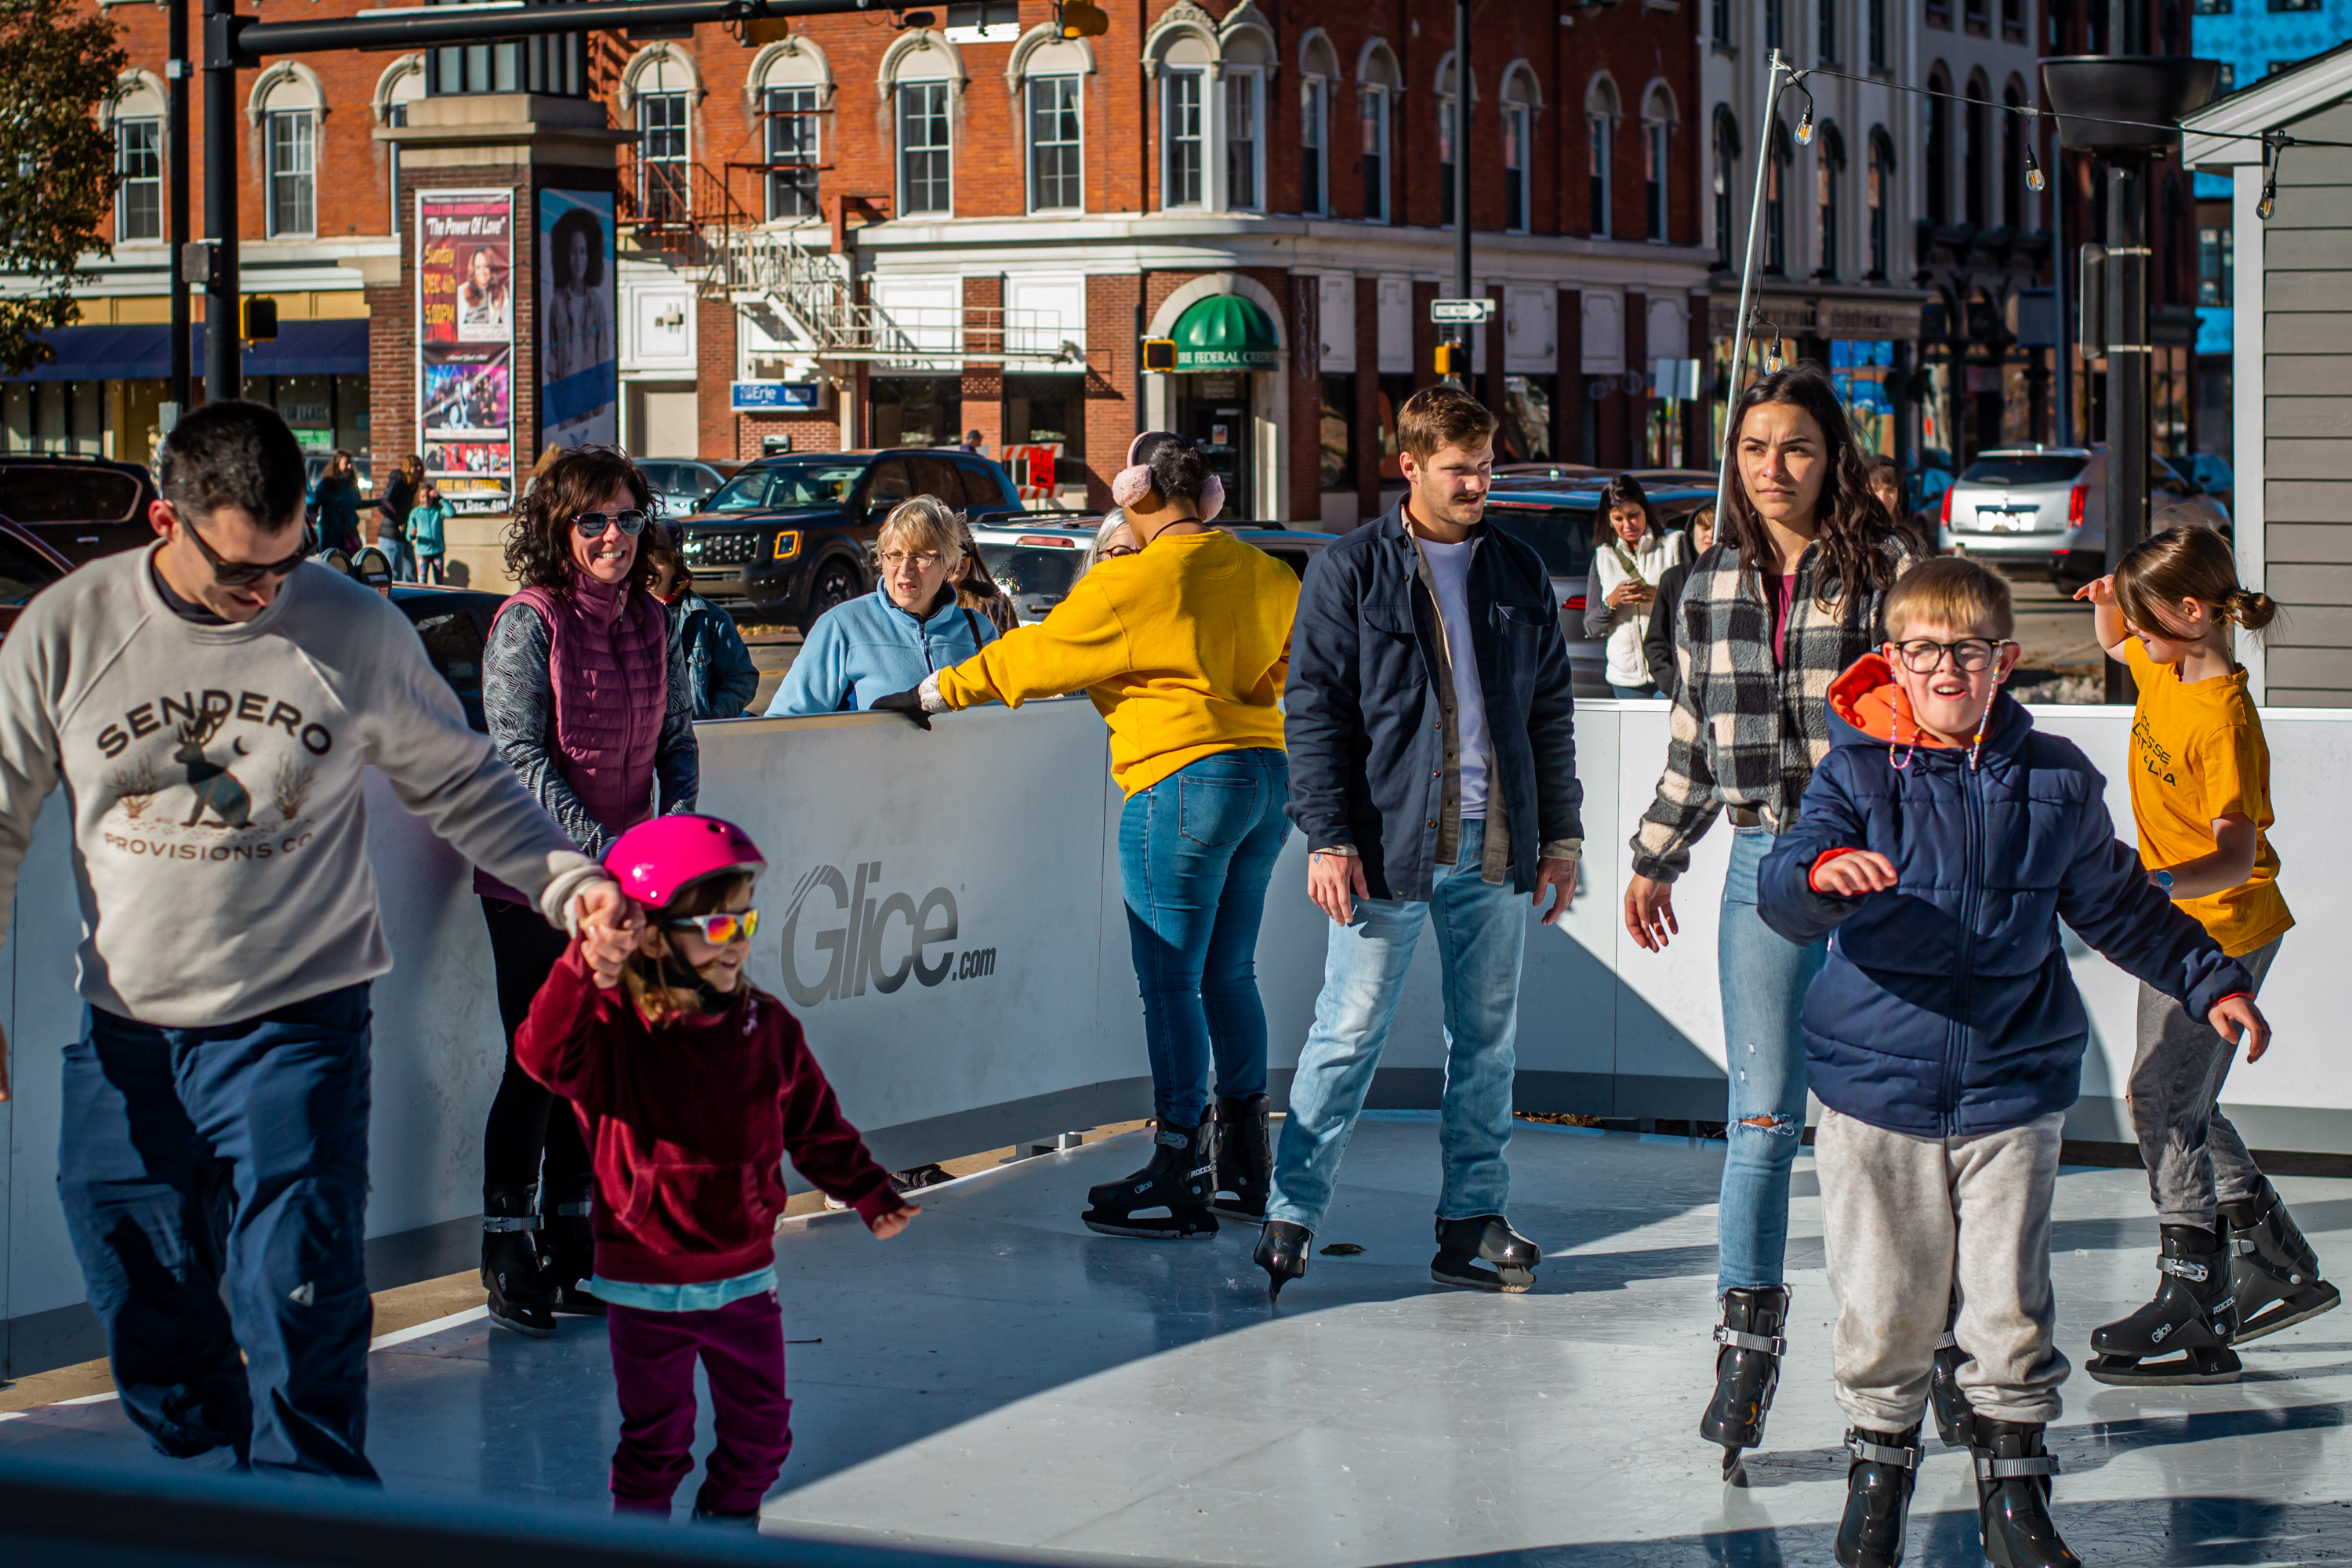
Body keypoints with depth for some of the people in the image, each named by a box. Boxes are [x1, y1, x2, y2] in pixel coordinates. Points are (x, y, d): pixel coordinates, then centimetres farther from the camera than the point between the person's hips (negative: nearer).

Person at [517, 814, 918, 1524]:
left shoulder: (766, 1027, 1)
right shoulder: (615, 1031, -13)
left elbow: (815, 1126, 12)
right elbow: (546, 1055, -33)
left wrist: (871, 1195, 11)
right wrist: (582, 973, -47)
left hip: (744, 1278, 4)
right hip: (647, 1286, -4)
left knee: (760, 1433, 13)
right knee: (656, 1443, 5)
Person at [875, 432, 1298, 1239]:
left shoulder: (1133, 582, -9)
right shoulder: (1255, 569, 9)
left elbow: (1035, 654, -6)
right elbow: (1297, 622, 27)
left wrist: (933, 694, 4)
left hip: (1181, 778, -8)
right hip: (1267, 775, 8)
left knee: (1171, 984, -4)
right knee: (1228, 975, 15)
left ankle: (1178, 1180, -3)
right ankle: (1244, 1166, 21)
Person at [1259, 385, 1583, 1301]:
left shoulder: (1519, 574, 12)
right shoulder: (1351, 572, -1)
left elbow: (1551, 711, 16)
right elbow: (1314, 708, -3)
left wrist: (1561, 832, 11)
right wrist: (1328, 836, -11)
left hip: (1495, 847, 4)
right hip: (1389, 842, -4)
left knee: (1487, 1039, 8)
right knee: (1349, 1032, -4)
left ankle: (1473, 1221, 16)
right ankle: (1291, 1217, 4)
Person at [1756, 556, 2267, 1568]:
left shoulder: (2054, 782, 3)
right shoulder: (1858, 772, -5)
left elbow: (2117, 907, 18)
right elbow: (1782, 896, -19)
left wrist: (2209, 979, 18)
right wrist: (1823, 874, -42)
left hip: (2014, 1086, 2)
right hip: (1876, 1081, -1)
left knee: (2010, 1303, 4)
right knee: (1883, 1302, 4)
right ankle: (1880, 1462, 26)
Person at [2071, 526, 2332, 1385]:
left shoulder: (2223, 719, -25)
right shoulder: (2165, 668, 1)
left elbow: (2236, 859, -31)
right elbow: (2113, 643, 27)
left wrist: (2154, 883, -48)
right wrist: (2110, 600, 5)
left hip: (2223, 931, -10)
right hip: (2178, 926, 10)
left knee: (2164, 1102, -11)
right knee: (2182, 1105, 16)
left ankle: (2196, 1320, -7)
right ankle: (2283, 1270, 28)